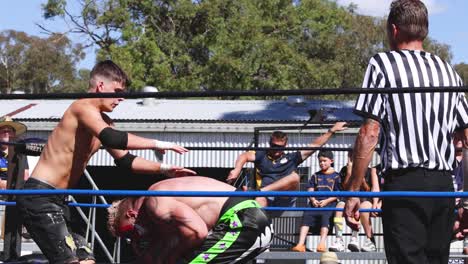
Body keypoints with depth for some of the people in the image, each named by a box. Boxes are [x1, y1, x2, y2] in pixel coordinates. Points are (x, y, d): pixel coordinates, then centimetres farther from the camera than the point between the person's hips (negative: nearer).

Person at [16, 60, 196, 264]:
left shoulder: (103, 122, 16)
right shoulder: (83, 107, -14)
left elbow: (124, 160, 22)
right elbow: (111, 139, -32)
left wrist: (164, 169, 11)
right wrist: (155, 144, -25)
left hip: (56, 201, 10)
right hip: (39, 197, -10)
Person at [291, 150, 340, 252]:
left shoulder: (335, 176, 9)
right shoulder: (315, 176, 21)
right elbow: (310, 190, 15)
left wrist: (326, 201, -10)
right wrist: (313, 200, -5)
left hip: (329, 203, -3)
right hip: (315, 203, 3)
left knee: (325, 216, -32)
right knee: (307, 215, -22)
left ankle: (322, 244, -40)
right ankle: (301, 244, -30)